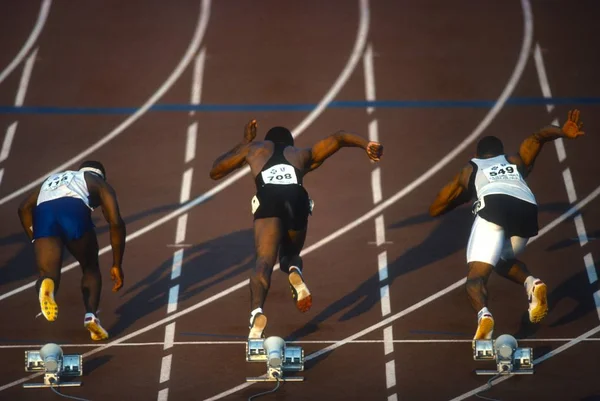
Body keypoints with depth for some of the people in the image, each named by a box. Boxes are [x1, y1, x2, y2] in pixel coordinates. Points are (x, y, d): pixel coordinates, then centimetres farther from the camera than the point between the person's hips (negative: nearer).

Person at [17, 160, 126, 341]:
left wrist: (36, 240, 30)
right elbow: (116, 223, 17)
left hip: (43, 212, 2)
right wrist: (117, 265, 22)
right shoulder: (101, 184, 31)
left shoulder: (52, 179, 43)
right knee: (91, 268, 21)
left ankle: (46, 284, -34)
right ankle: (91, 315, 1)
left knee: (48, 274, 2)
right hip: (75, 210, -2)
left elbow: (24, 208, 27)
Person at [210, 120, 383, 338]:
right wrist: (366, 144, 13)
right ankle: (294, 272, -11)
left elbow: (215, 171, 48)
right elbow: (338, 138, 26)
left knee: (264, 261, -14)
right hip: (297, 200, 2)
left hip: (268, 200, -1)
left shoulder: (255, 148, 38)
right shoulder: (302, 154, 39)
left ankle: (257, 312, -42)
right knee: (289, 256, 25)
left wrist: (244, 143, 57)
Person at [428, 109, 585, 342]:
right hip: (527, 208, 3)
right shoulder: (516, 161, 40)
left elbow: (435, 209, 38)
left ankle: (484, 315, -36)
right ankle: (531, 283, 0)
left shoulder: (469, 170, 35)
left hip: (494, 203, -3)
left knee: (476, 275, -3)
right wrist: (564, 133, 4)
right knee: (504, 260, 30)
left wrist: (463, 196, 55)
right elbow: (538, 137, 21)